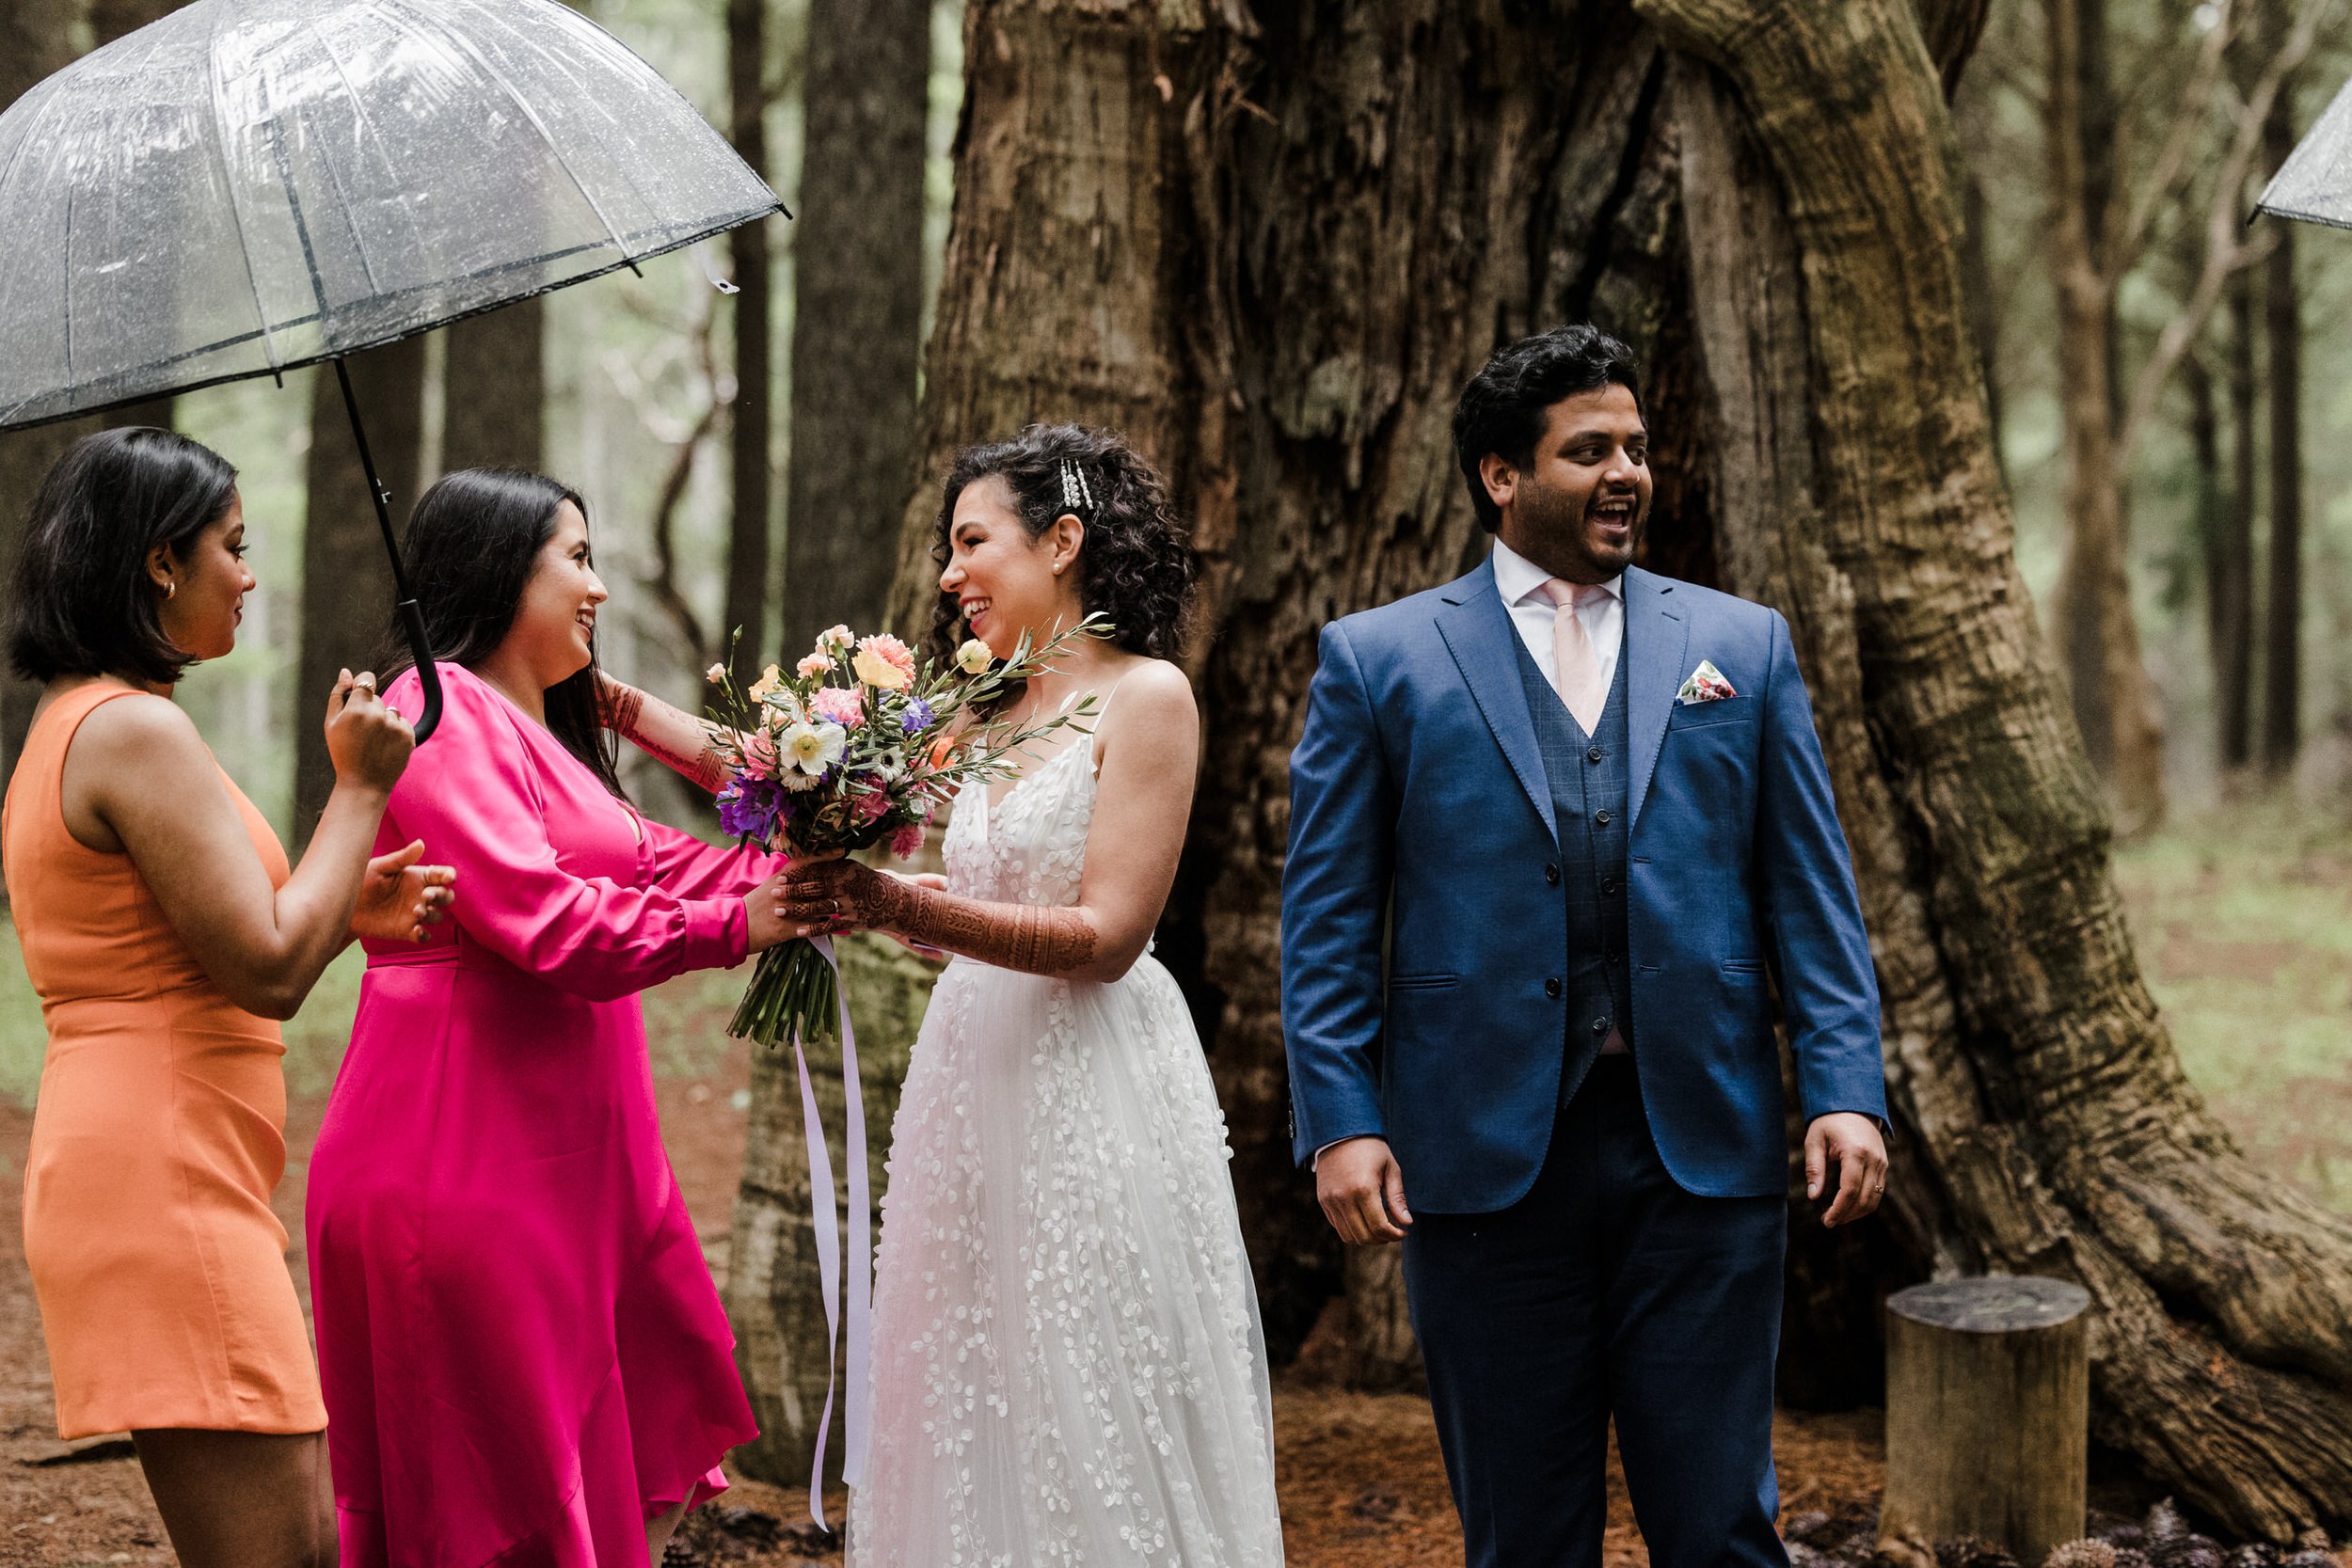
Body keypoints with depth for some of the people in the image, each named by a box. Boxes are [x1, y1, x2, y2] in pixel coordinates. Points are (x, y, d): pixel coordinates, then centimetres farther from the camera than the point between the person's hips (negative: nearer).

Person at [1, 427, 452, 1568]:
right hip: (164, 1183, -11)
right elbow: (267, 973, -17)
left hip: (139, 1175, 11)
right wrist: (359, 787, -7)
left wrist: (347, 914, 14)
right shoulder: (138, 729, -13)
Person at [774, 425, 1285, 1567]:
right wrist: (852, 896, 4)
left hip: (1092, 1088, -7)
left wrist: (900, 909, -23)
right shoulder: (997, 714, 14)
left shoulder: (1146, 698, -7)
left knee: (1094, 1429, -1)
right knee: (977, 1415, 9)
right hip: (974, 1077, 7)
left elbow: (1105, 937, -15)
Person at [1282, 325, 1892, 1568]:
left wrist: (1844, 1090, -3)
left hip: (1702, 1150, 1)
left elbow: (1810, 893, 8)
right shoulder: (1376, 660, 5)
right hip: (1485, 1158, -1)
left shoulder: (1744, 646, 11)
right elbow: (1326, 919, 3)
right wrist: (1339, 1122, -7)